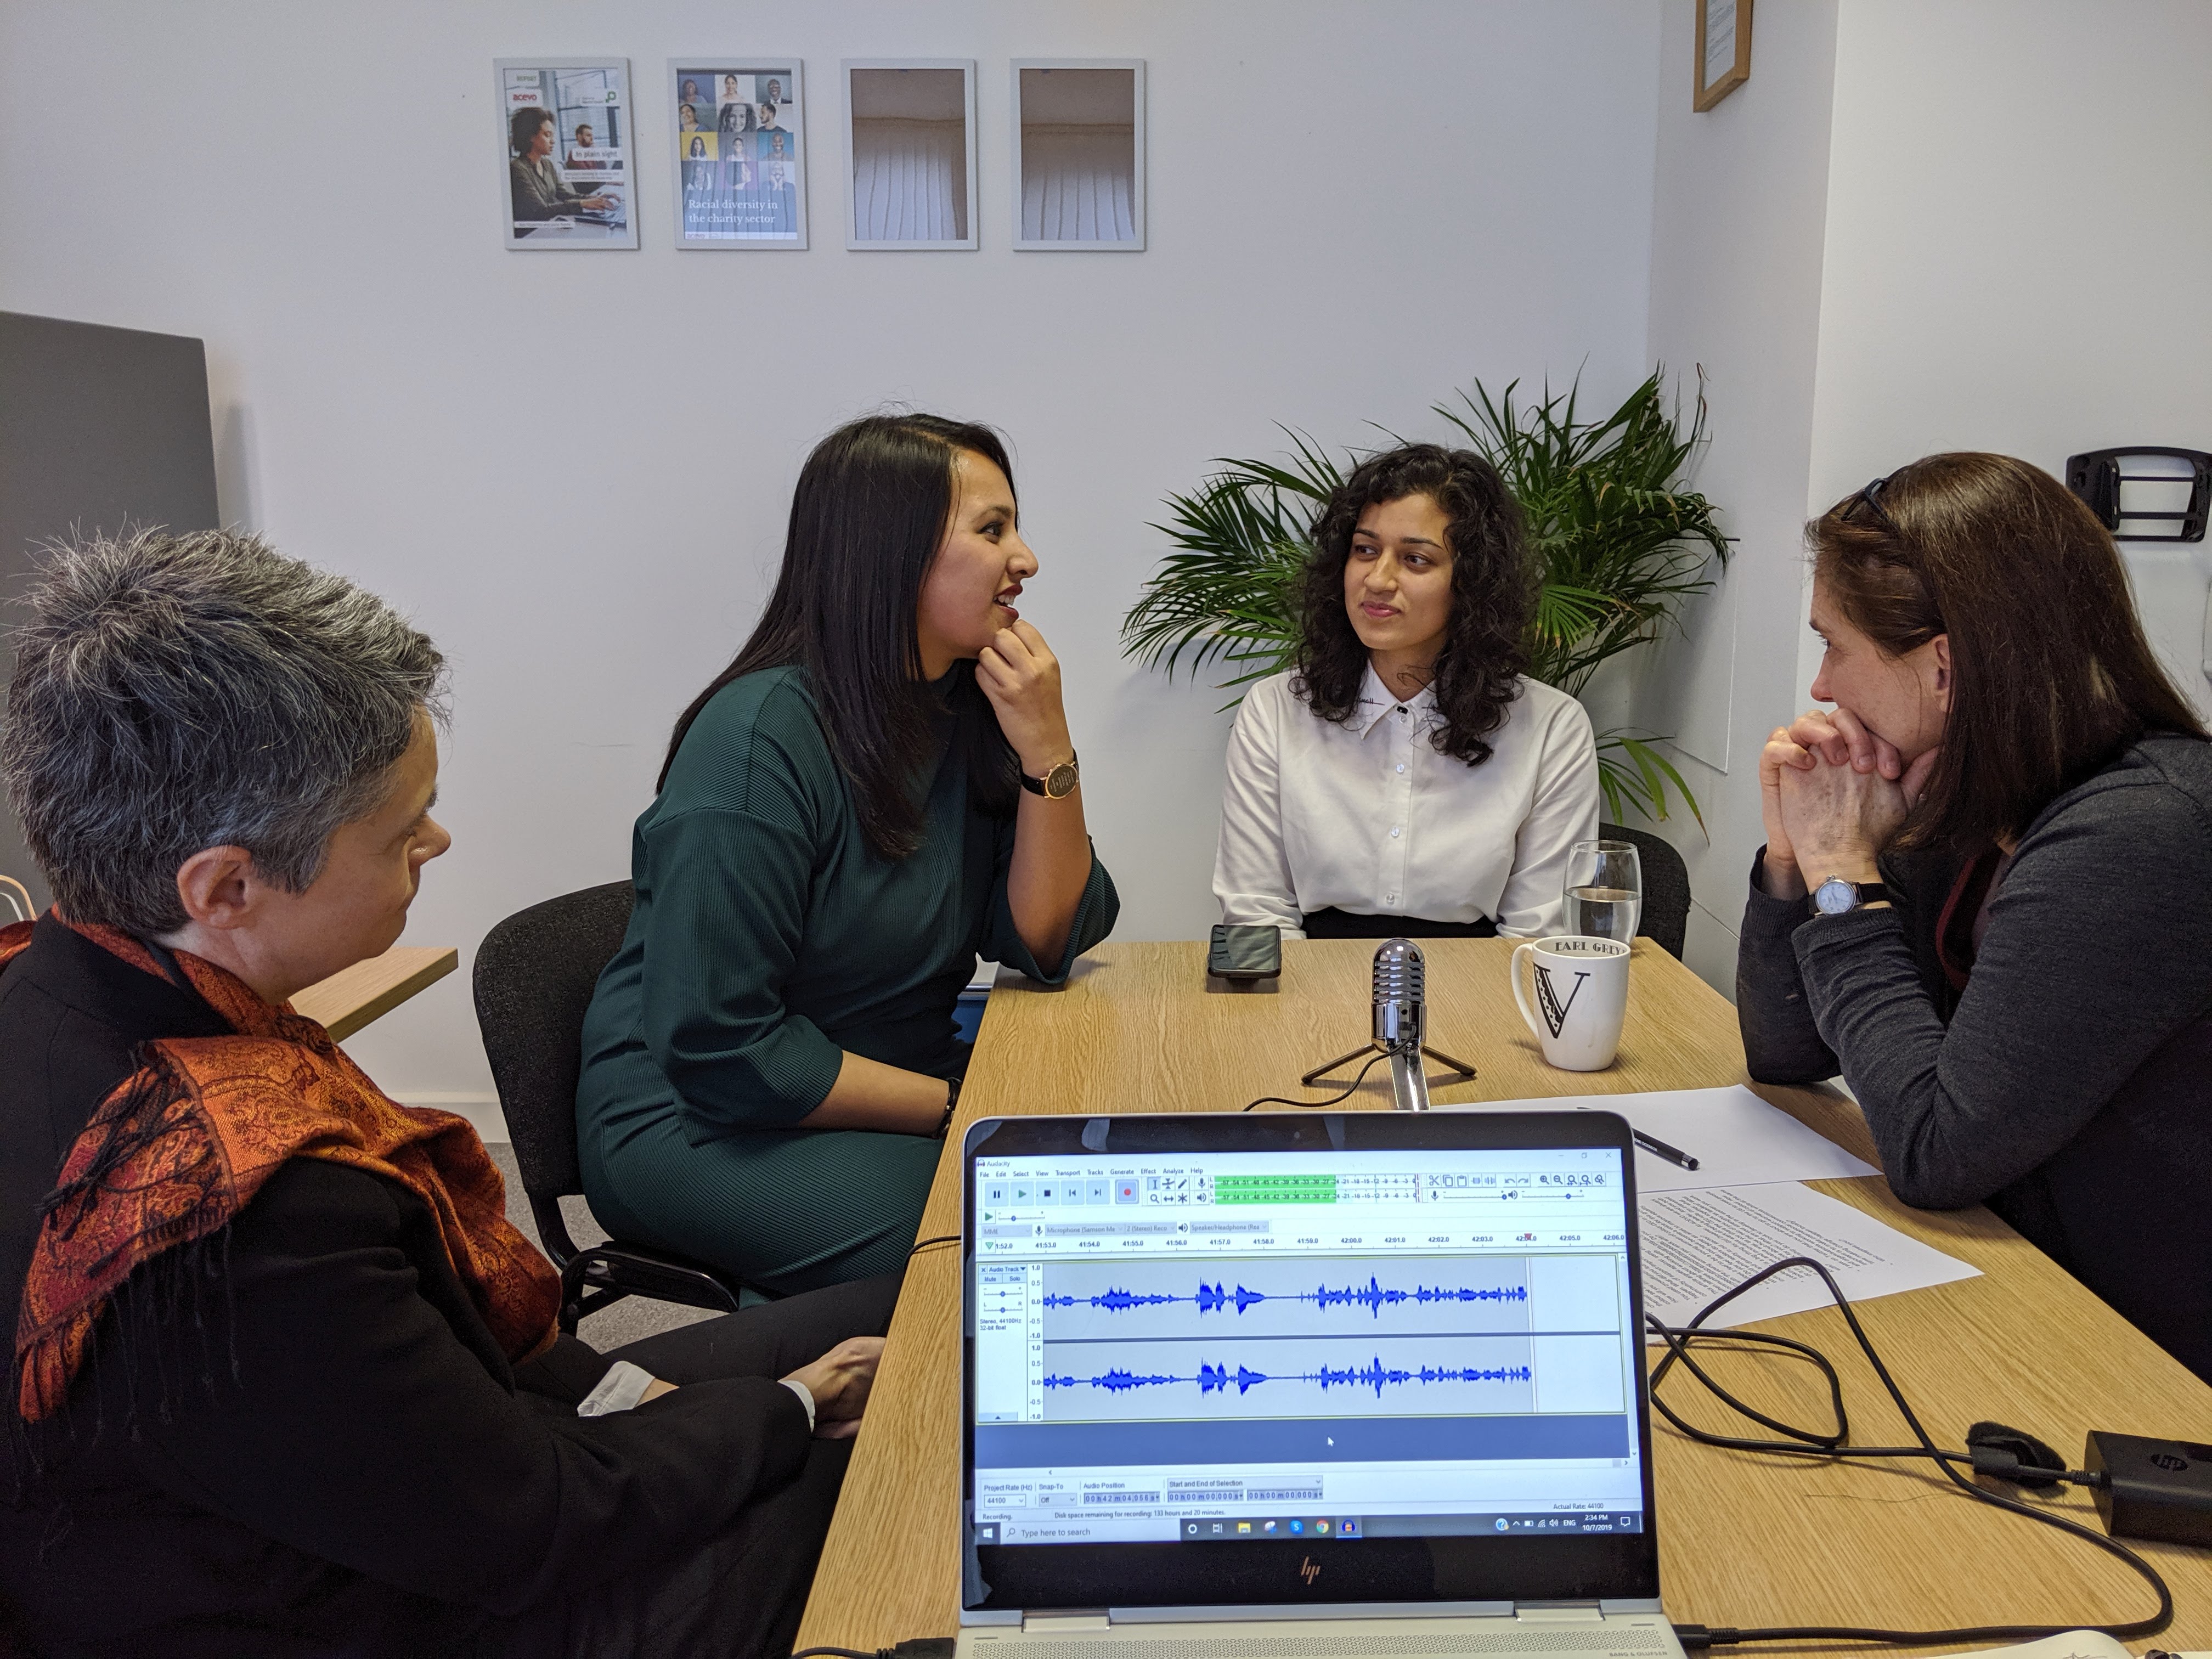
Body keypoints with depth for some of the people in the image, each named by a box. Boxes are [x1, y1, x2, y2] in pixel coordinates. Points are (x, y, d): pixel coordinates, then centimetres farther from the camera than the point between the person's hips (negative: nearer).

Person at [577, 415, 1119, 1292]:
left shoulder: (968, 710, 1)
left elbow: (1047, 943, -2)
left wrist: (1047, 749, -14)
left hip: (890, 1085, 7)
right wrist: (966, 1105, -19)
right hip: (696, 1125, -7)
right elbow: (720, 1049, -23)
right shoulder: (763, 735, -22)